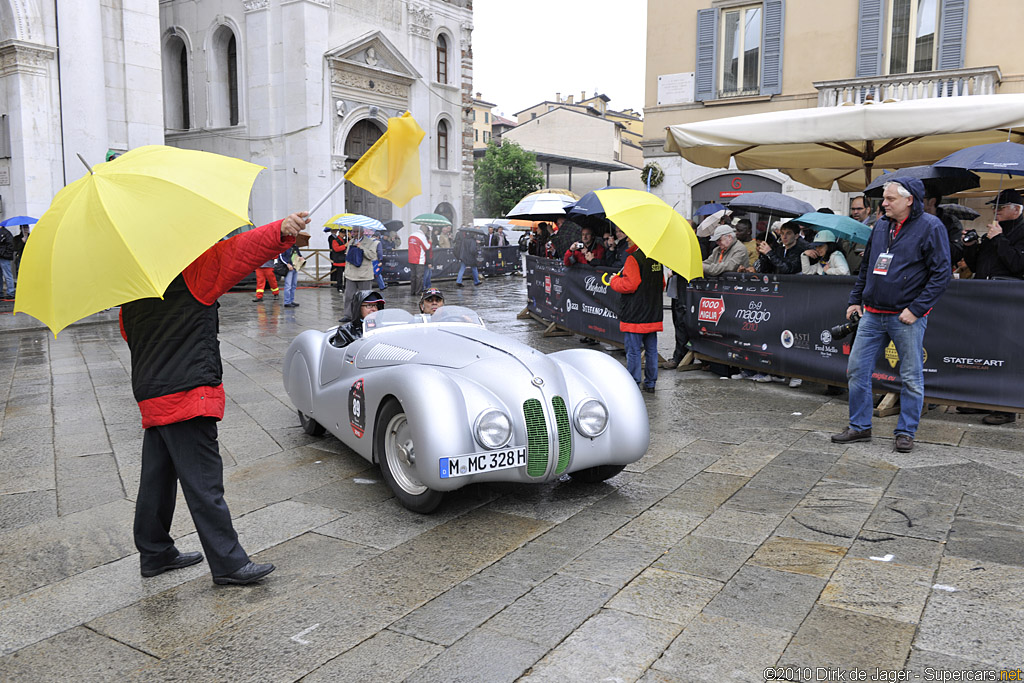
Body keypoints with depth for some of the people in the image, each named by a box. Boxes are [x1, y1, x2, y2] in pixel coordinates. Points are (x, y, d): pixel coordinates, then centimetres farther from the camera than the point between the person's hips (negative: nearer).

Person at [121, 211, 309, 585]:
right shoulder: (189, 268, -11)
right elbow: (236, 252, -26)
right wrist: (282, 231, -36)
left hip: (150, 396, 9)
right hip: (187, 391, -9)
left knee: (157, 477, 18)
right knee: (203, 483, -6)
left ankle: (154, 553, 30)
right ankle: (228, 563, 0)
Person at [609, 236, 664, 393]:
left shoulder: (633, 258, -16)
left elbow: (630, 284, -19)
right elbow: (662, 284, 17)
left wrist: (614, 281, -3)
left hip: (635, 315, -8)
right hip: (653, 313, 8)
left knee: (633, 351, 0)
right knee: (651, 349, 13)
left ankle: (634, 384, 4)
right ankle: (650, 383, 20)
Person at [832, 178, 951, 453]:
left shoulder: (930, 227, -7)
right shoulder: (881, 226, 12)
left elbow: (942, 273, -11)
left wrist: (916, 309, -16)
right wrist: (855, 300, 14)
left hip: (907, 317, -6)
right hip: (872, 314, 6)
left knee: (911, 377, 4)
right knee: (857, 369, 5)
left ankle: (906, 432, 17)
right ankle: (860, 427, 16)